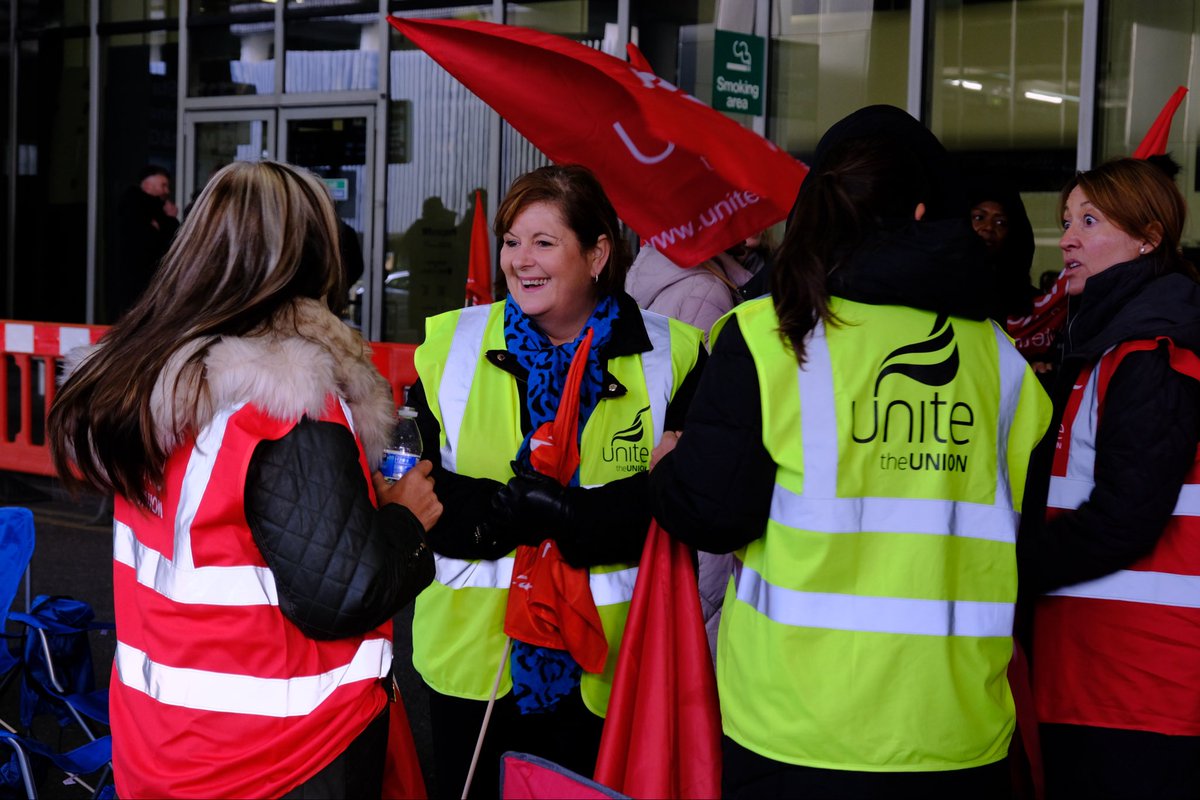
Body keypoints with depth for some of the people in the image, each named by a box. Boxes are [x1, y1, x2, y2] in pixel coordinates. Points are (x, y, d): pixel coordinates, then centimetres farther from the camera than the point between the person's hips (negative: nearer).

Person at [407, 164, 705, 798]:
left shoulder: (670, 359, -2)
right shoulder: (451, 346, 4)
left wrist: (557, 510, -25)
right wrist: (508, 508, -21)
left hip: (600, 669, -1)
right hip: (470, 656, 2)